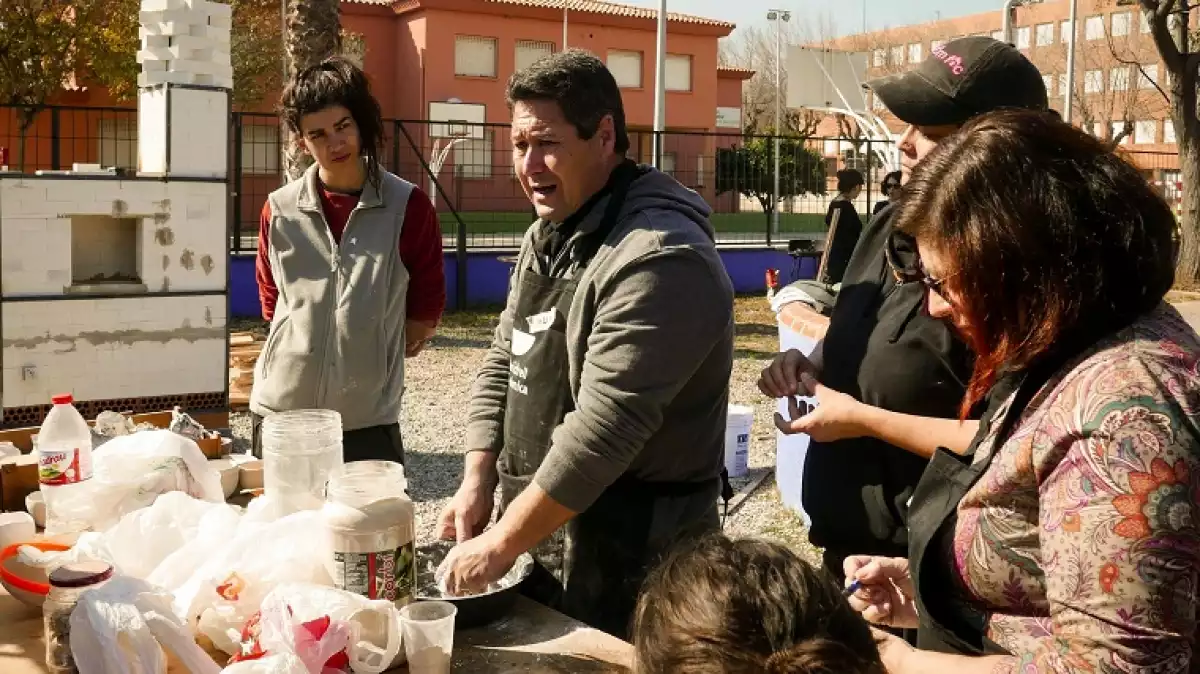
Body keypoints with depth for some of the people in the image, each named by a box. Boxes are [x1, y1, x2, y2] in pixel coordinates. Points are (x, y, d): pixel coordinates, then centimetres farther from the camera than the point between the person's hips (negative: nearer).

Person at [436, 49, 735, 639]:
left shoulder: (658, 258, -23)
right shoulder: (546, 235, 8)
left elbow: (603, 429, -27)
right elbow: (503, 364, 11)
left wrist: (502, 542, -21)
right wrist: (478, 484, -1)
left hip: (624, 557, -8)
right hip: (541, 532, 8)